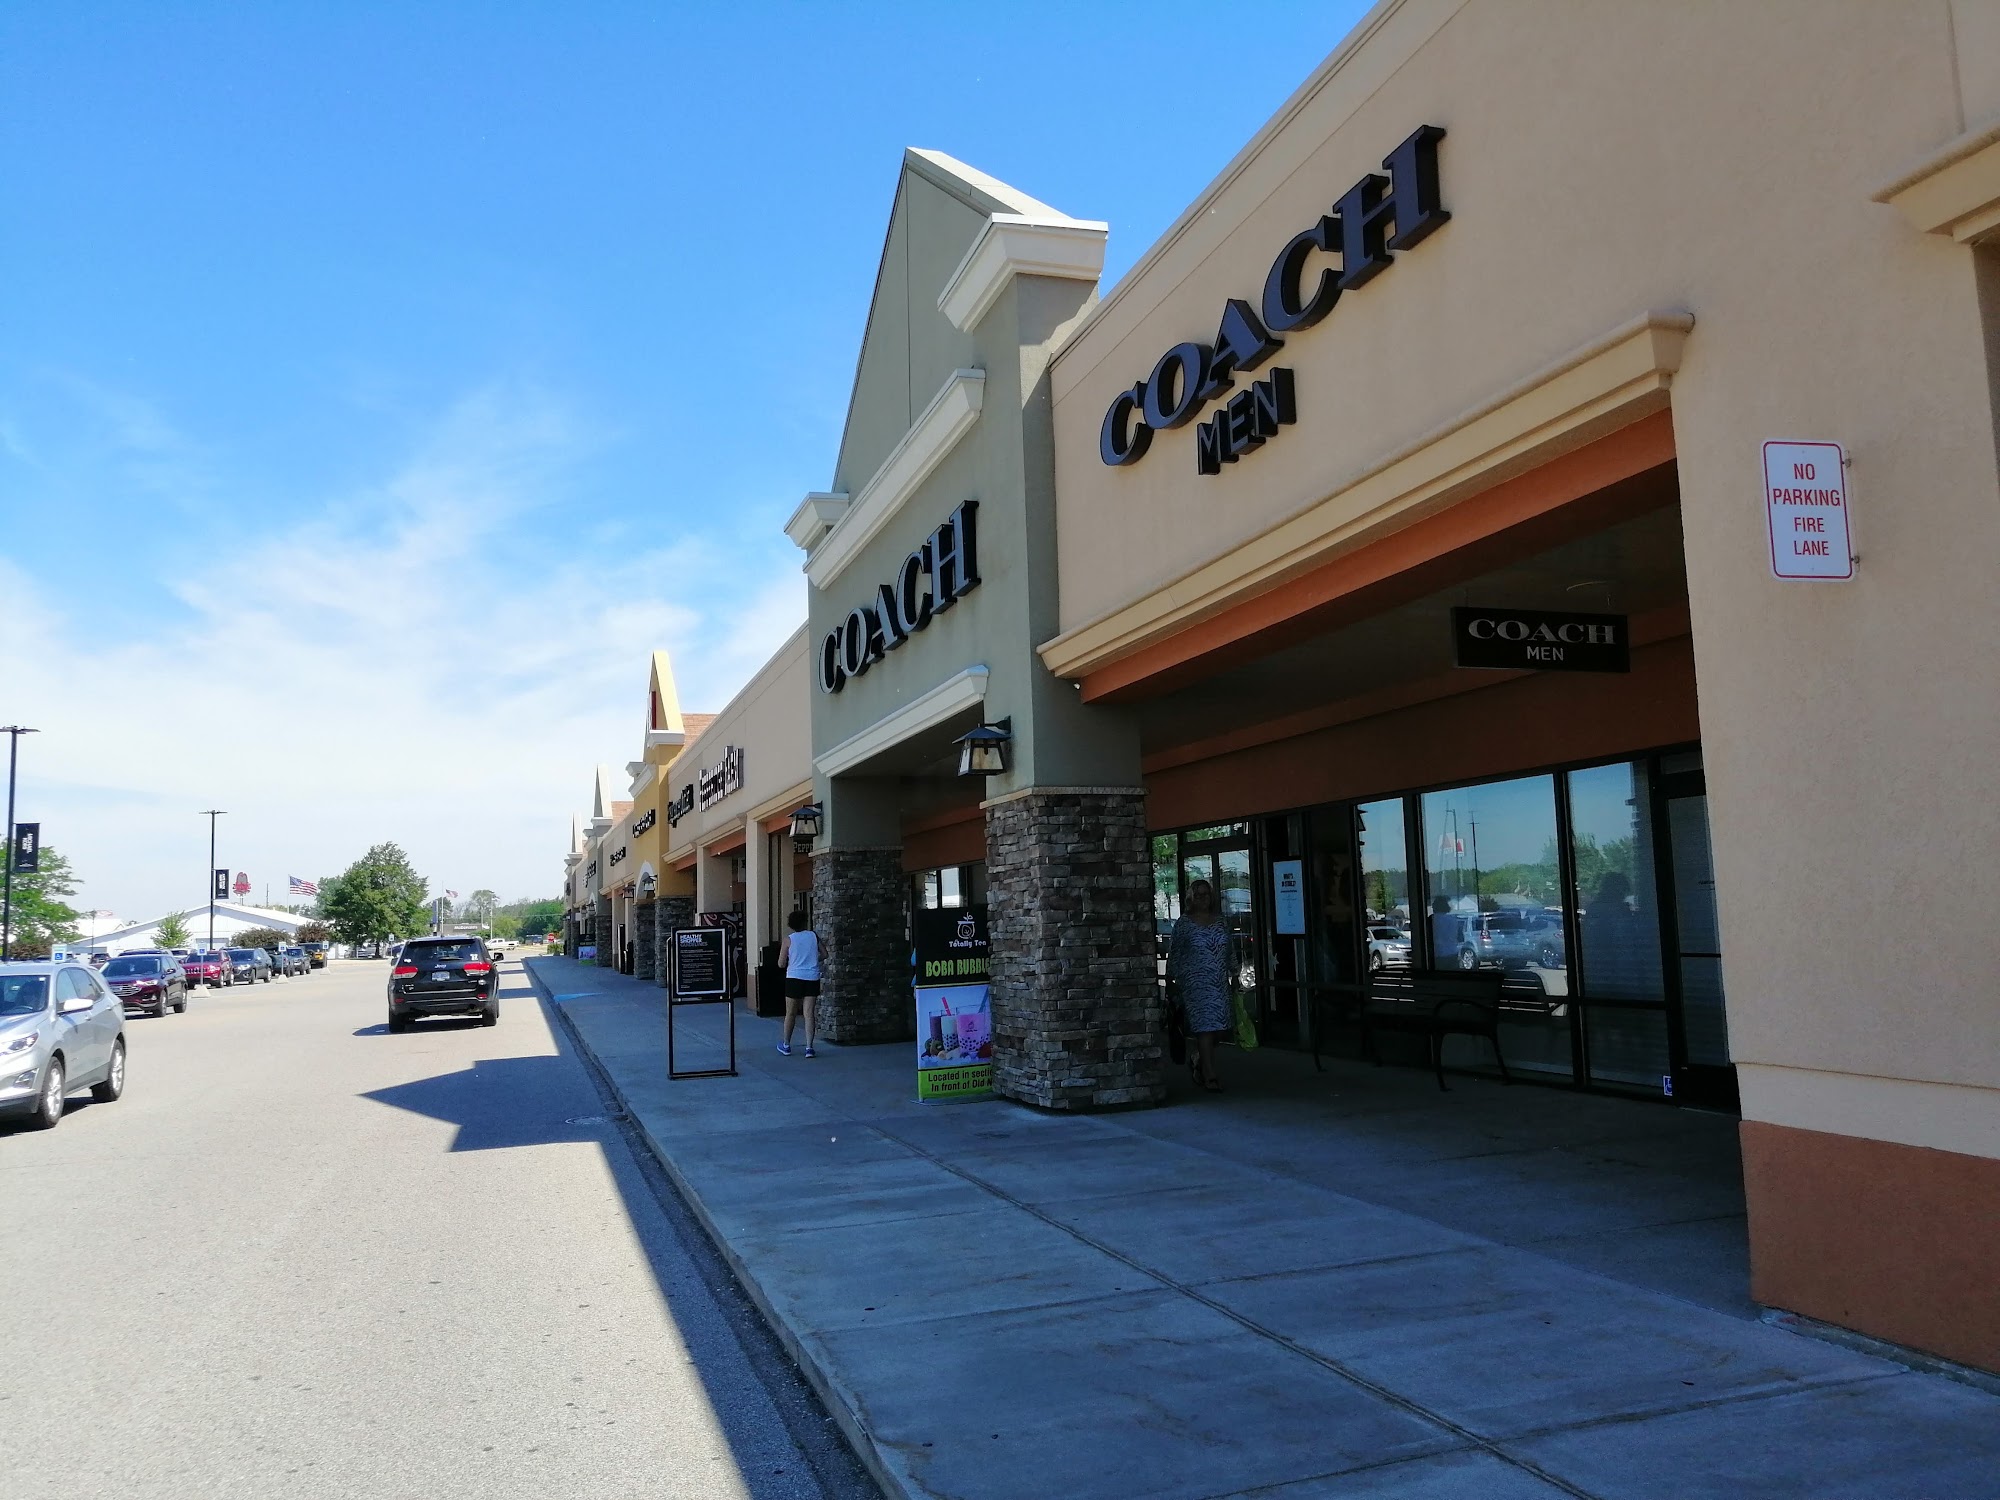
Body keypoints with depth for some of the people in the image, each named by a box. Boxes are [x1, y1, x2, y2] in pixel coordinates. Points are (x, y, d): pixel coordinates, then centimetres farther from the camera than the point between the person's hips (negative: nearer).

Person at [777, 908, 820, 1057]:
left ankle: (786, 1045, 22)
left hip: (794, 978, -1)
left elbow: (781, 963, -1)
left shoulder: (788, 939, -1)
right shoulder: (813, 936, 4)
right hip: (812, 978, 2)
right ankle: (809, 1047, -4)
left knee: (791, 1013, 11)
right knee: (809, 1013, 2)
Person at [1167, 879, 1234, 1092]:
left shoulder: (1221, 921, 12)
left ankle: (1197, 1061, 28)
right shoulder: (1183, 923, -1)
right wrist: (1171, 980, -2)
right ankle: (1209, 1075, -6)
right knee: (1204, 1026, -10)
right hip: (1195, 984, -5)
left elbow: (1230, 952, 17)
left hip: (1220, 982, 5)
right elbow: (1173, 954, 1)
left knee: (1218, 1026, 4)